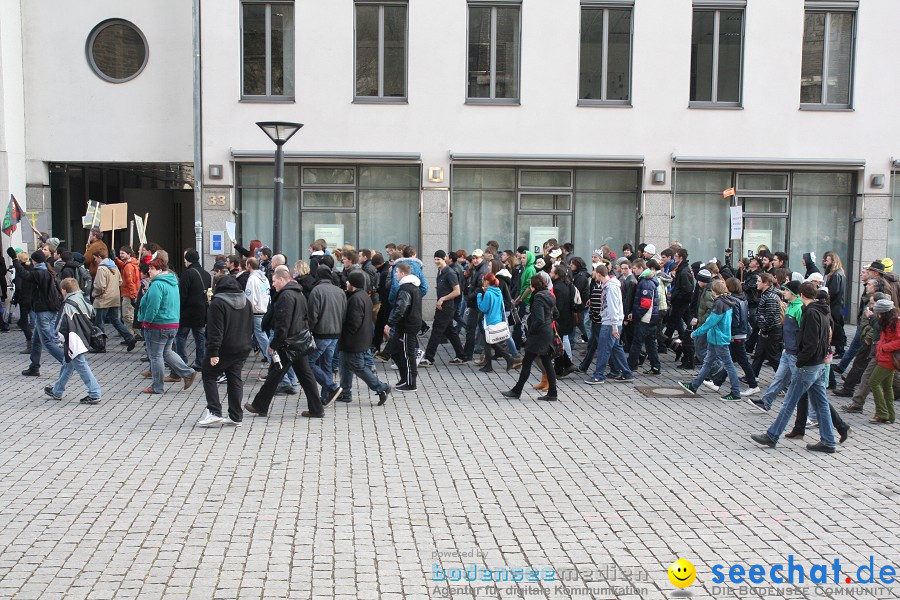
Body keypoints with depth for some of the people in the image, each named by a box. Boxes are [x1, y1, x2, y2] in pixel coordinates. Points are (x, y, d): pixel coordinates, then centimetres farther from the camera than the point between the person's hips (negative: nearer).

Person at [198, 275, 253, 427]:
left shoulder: (218, 303, -15)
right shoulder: (246, 302, 9)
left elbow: (215, 330, -20)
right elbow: (250, 326, 16)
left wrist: (213, 352, -20)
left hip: (223, 349, -6)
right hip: (242, 349, 6)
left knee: (209, 375, 8)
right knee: (235, 380, 11)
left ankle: (214, 412, -1)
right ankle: (236, 416, 11)